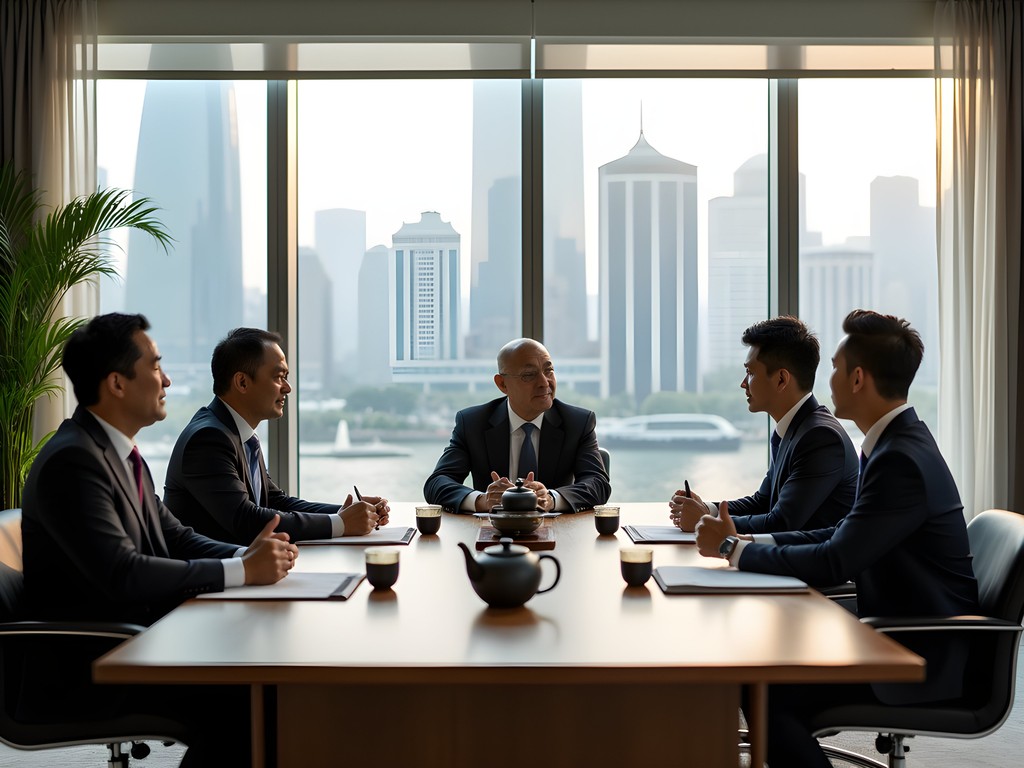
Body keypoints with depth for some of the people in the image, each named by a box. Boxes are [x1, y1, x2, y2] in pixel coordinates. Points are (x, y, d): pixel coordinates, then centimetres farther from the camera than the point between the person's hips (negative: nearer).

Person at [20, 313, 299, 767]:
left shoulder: (120, 454, 13)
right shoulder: (71, 460, -18)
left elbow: (175, 538, 13)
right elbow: (122, 573, -27)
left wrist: (246, 554, -6)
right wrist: (241, 571, -22)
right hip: (80, 673, -9)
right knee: (236, 699, -24)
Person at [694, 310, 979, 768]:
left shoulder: (901, 459, -24)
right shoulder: (899, 440, 8)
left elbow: (833, 564, -25)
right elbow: (843, 536, 11)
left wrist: (732, 548, -14)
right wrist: (749, 542, 0)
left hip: (925, 660, -9)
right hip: (900, 631, 9)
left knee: (766, 693, -16)